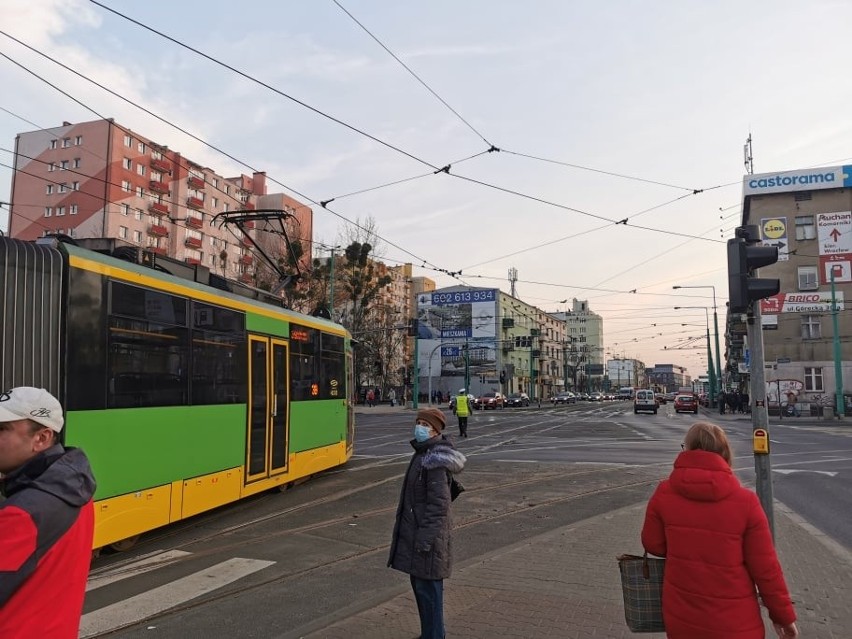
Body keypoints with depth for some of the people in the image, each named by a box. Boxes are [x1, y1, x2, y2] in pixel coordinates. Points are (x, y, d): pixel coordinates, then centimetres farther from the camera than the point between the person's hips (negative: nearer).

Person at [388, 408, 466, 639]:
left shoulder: (436, 460, -20)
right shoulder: (424, 453, 10)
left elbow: (439, 503, -22)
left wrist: (426, 537, -21)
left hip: (426, 533, -10)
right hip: (415, 529, 10)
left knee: (427, 586, 2)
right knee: (419, 584, 19)